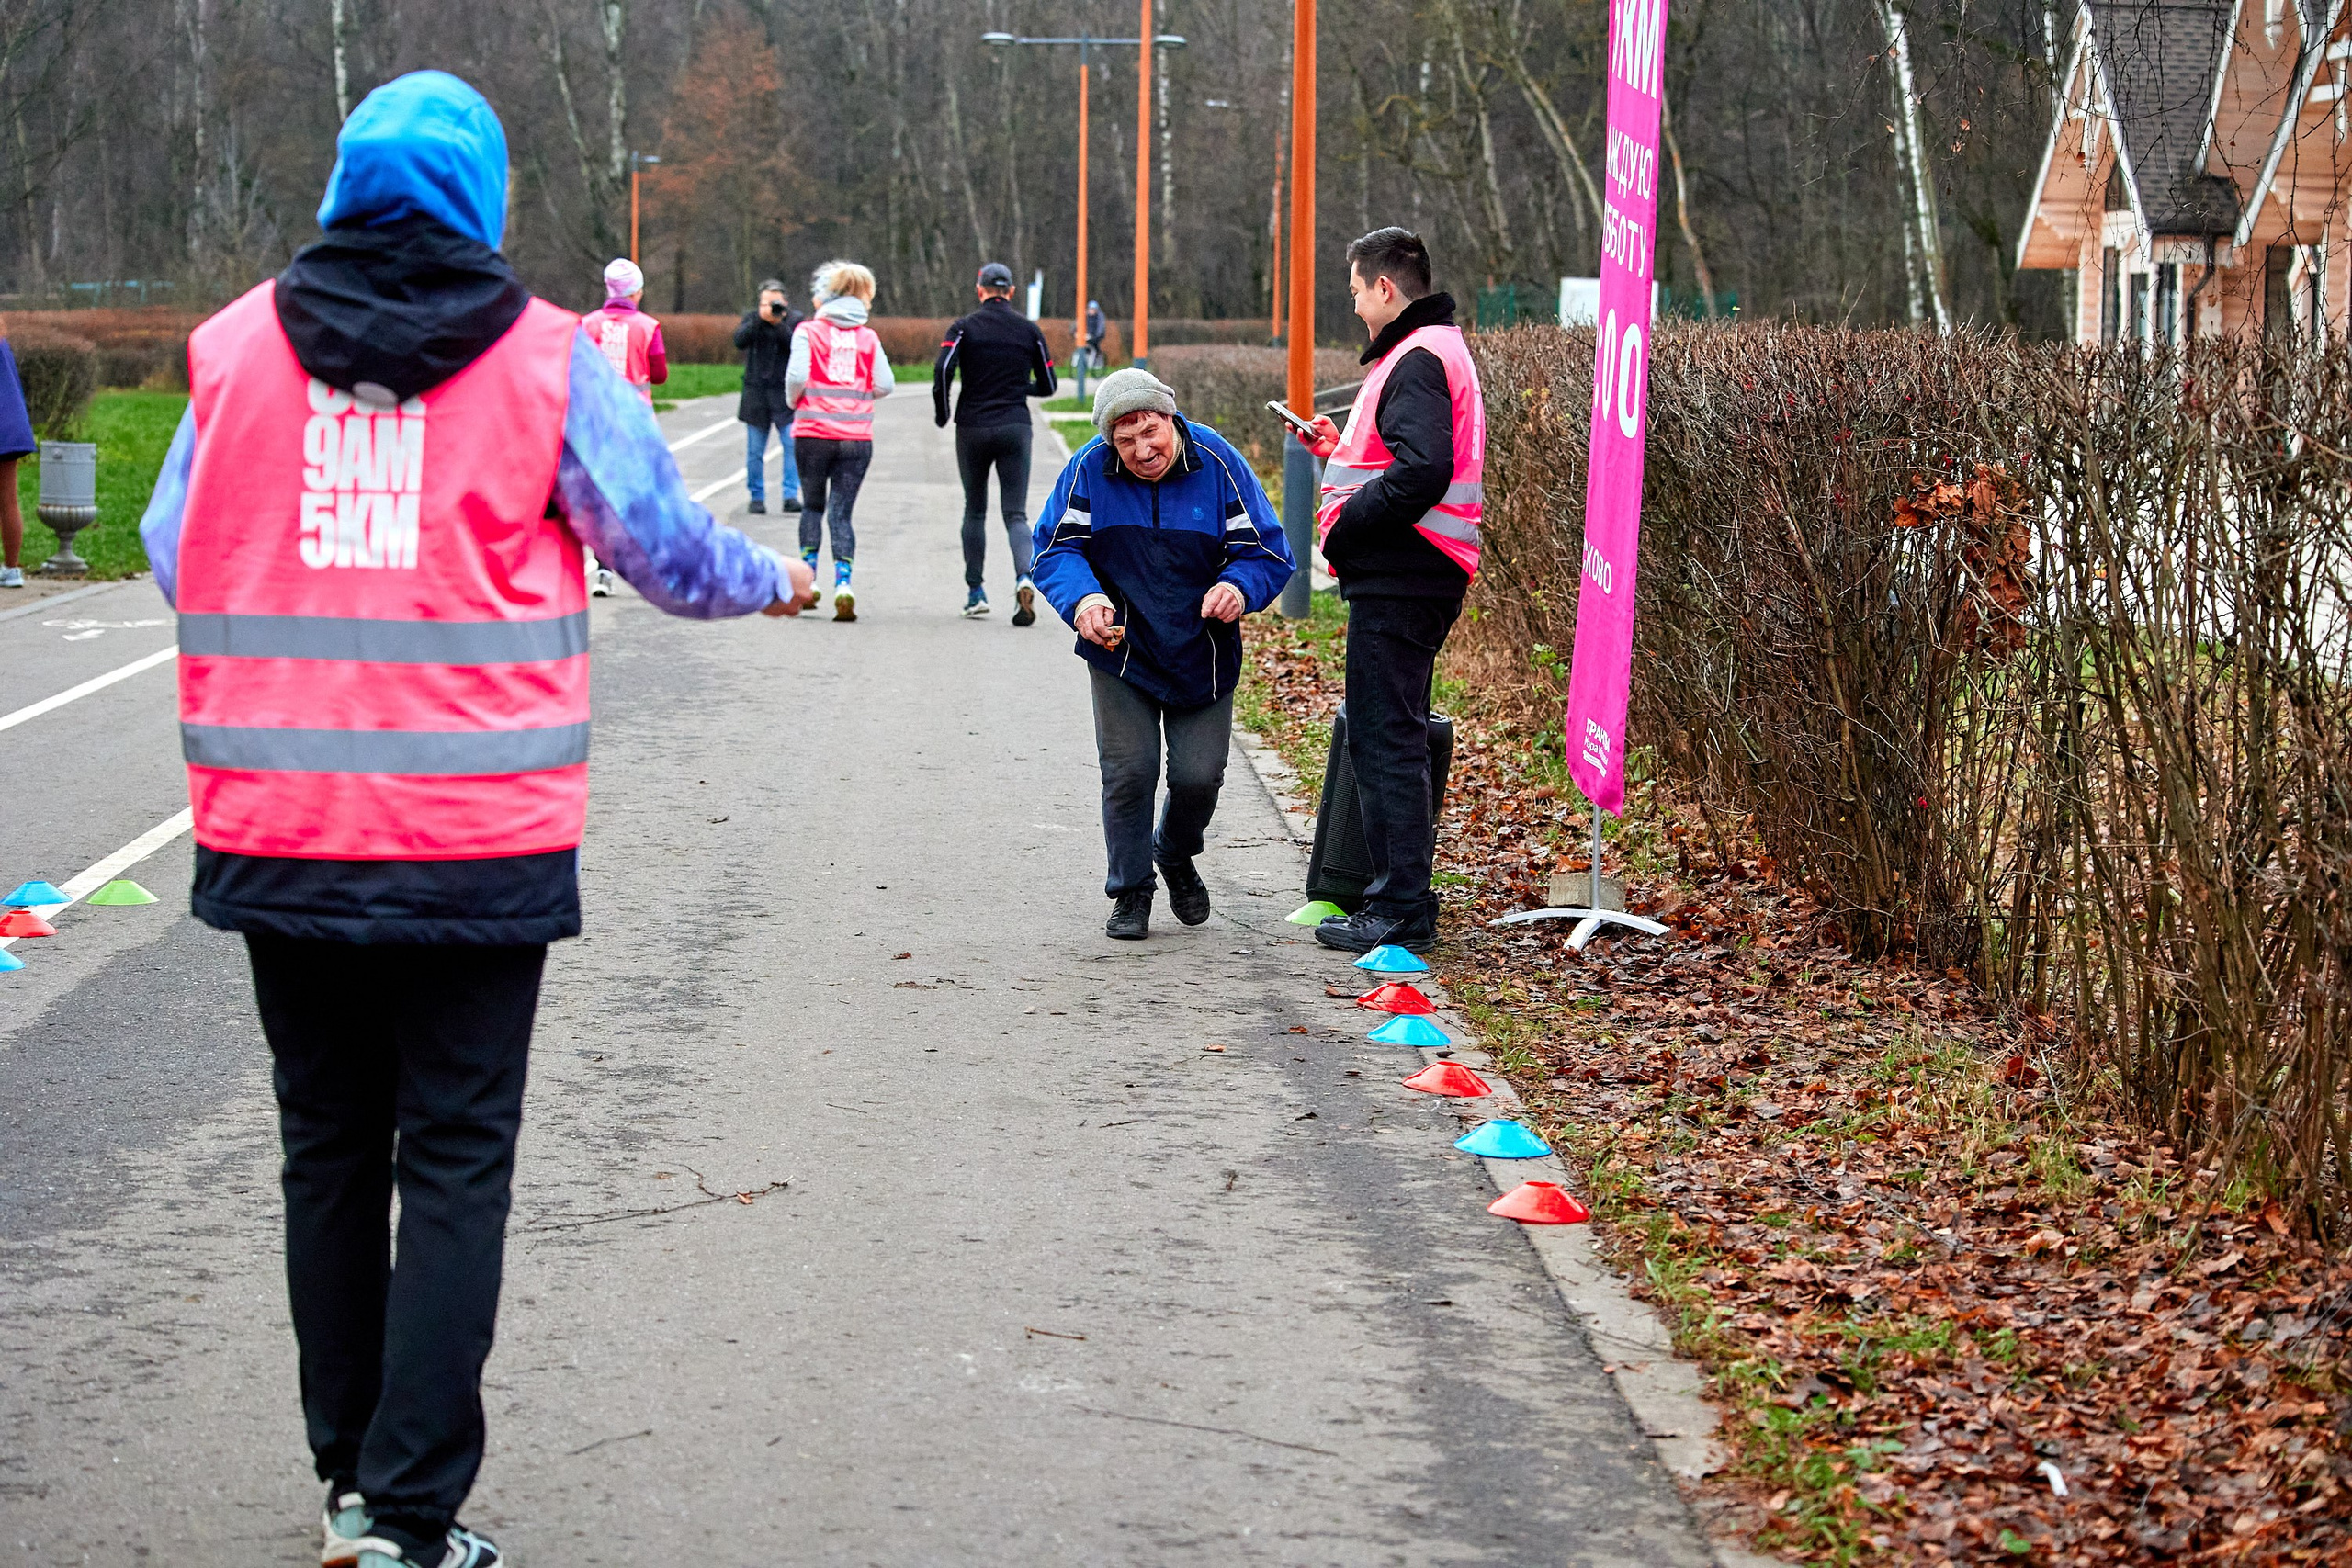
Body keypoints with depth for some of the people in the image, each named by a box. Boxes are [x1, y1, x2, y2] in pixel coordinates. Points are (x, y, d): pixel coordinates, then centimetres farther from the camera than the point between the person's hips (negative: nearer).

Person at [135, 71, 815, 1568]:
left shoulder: (239, 344, 3)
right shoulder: (543, 356, -5)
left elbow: (175, 554, 11)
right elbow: (665, 543, 3)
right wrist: (771, 578, 24)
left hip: (277, 829, 3)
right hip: (479, 839, -3)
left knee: (329, 1149, 15)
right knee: (456, 1164, 3)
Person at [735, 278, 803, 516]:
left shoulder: (796, 320, 1)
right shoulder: (751, 317, 5)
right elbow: (740, 340, -12)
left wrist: (778, 323, -23)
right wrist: (760, 319, -22)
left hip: (785, 394, -1)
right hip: (756, 394, 1)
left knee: (793, 444, -13)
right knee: (755, 451, 4)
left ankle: (790, 496, -11)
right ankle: (757, 497, 13)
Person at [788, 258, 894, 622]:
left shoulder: (808, 331, -2)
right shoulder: (868, 337, 6)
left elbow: (797, 376, -13)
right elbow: (884, 385, 1)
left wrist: (793, 402, 7)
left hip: (814, 432, -1)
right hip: (857, 436, 1)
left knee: (813, 506, 16)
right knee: (842, 512, 3)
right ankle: (843, 582, -14)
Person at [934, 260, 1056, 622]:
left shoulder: (964, 327, -1)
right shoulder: (1029, 329, 6)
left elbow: (943, 370, -16)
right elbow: (1047, 386, 9)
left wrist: (941, 413, -1)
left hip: (972, 429, -1)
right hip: (1015, 428, 1)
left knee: (975, 510, 14)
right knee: (1016, 513, -1)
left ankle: (975, 592, 13)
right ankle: (1024, 576, -27)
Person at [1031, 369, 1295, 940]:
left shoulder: (1219, 465, -14)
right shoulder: (1089, 470, -13)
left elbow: (1269, 554, -9)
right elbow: (1055, 549, -9)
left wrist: (1239, 587, -31)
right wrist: (1083, 598, -30)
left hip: (1202, 655, 0)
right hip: (1121, 651, 0)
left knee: (1199, 775, -1)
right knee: (1128, 770, -6)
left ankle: (1176, 855, 33)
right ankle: (1131, 890, 15)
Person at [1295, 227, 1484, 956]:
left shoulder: (1416, 361, -14)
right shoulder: (1438, 350, 19)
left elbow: (1422, 472, -26)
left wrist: (1343, 526, -16)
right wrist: (1342, 450, 14)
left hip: (1397, 583, -11)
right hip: (1408, 579, 11)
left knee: (1386, 741, -7)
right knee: (1387, 739, 15)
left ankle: (1402, 912, -6)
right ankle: (1396, 896, 21)